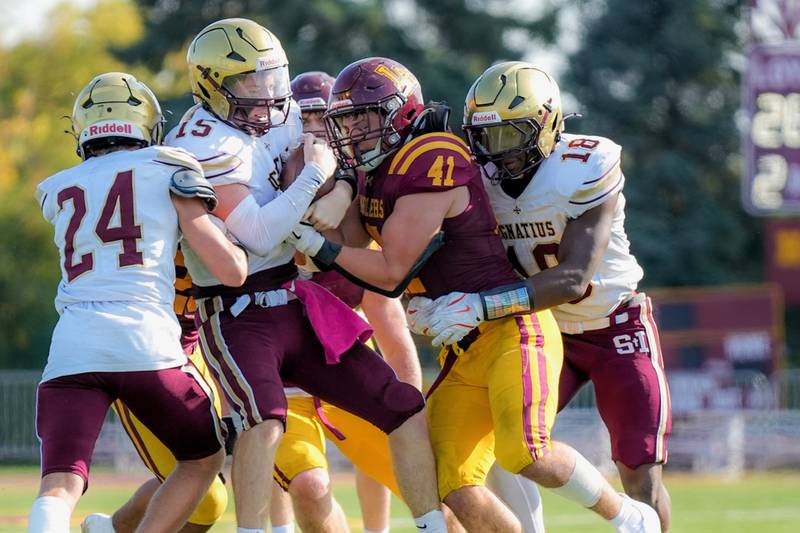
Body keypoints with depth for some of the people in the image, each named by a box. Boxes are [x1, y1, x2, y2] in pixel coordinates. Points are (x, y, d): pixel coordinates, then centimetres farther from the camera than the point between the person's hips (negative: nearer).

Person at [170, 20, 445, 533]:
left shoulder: (285, 119, 8)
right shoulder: (201, 145, -16)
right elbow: (258, 236, -22)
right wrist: (314, 175, -14)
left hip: (300, 307, 8)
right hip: (238, 317, -8)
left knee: (405, 409, 6)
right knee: (265, 418, -33)